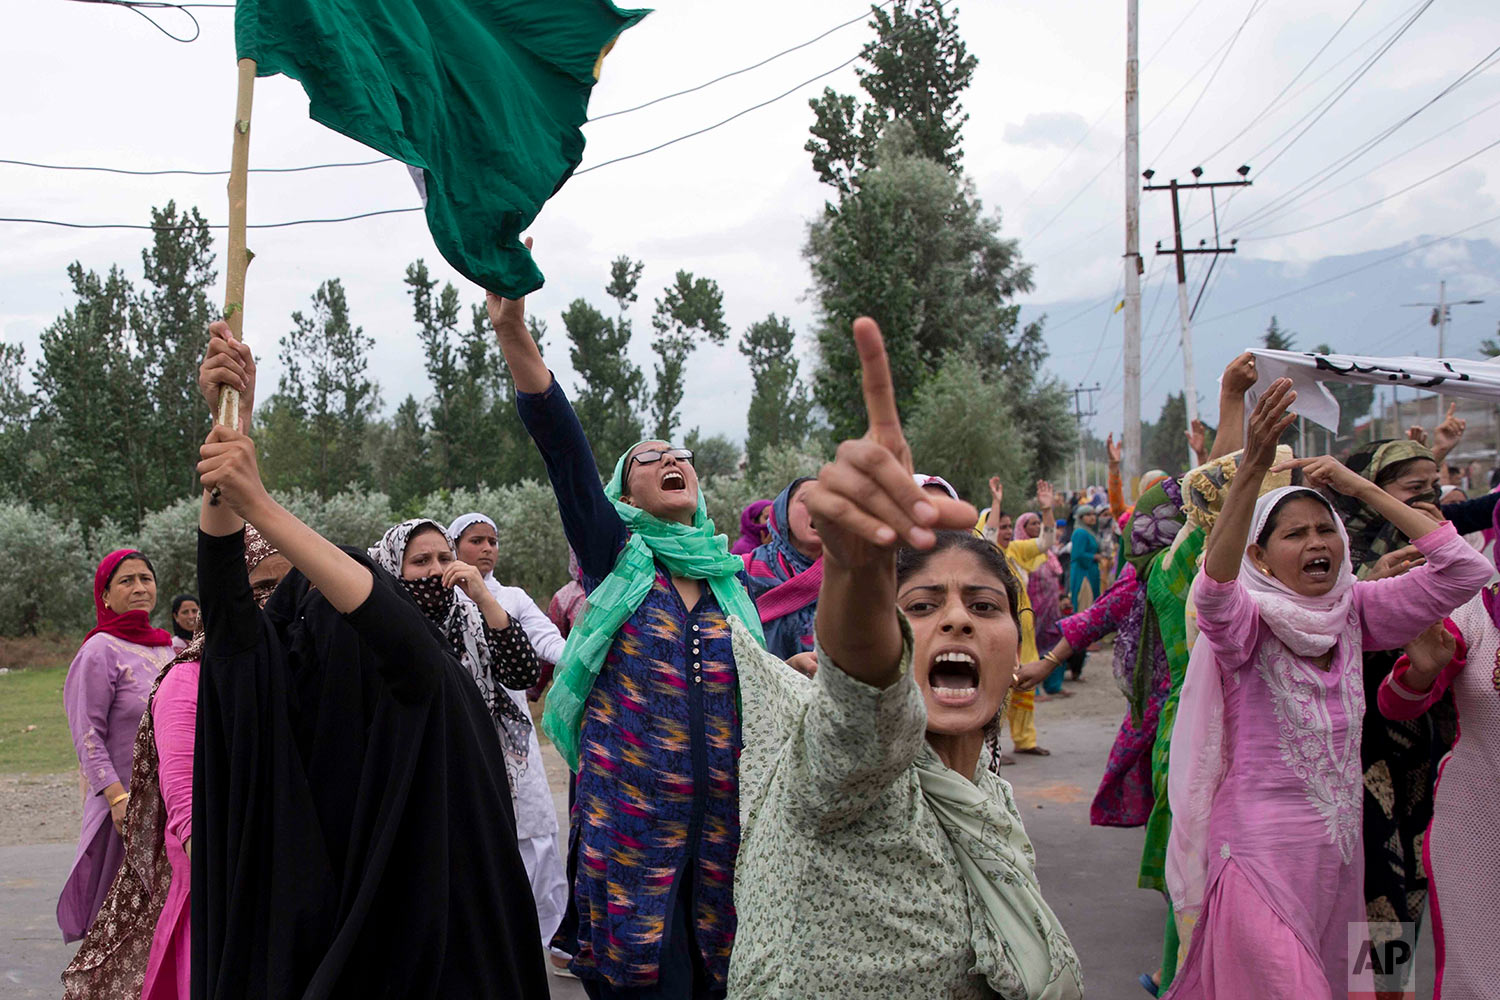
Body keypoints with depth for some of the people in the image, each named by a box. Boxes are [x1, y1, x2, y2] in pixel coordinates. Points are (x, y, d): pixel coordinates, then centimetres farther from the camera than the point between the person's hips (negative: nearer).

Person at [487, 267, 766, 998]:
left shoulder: (730, 579, 13)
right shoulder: (616, 554, 2)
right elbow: (560, 442, -13)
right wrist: (512, 329, -25)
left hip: (721, 825, 4)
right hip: (629, 820, -4)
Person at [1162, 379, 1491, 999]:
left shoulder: (1353, 614, 1)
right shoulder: (1247, 621, -12)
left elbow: (1464, 570, -6)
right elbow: (1214, 589, -36)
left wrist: (1361, 488, -11)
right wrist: (1253, 469, -48)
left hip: (1338, 851, 6)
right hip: (1260, 851, -5)